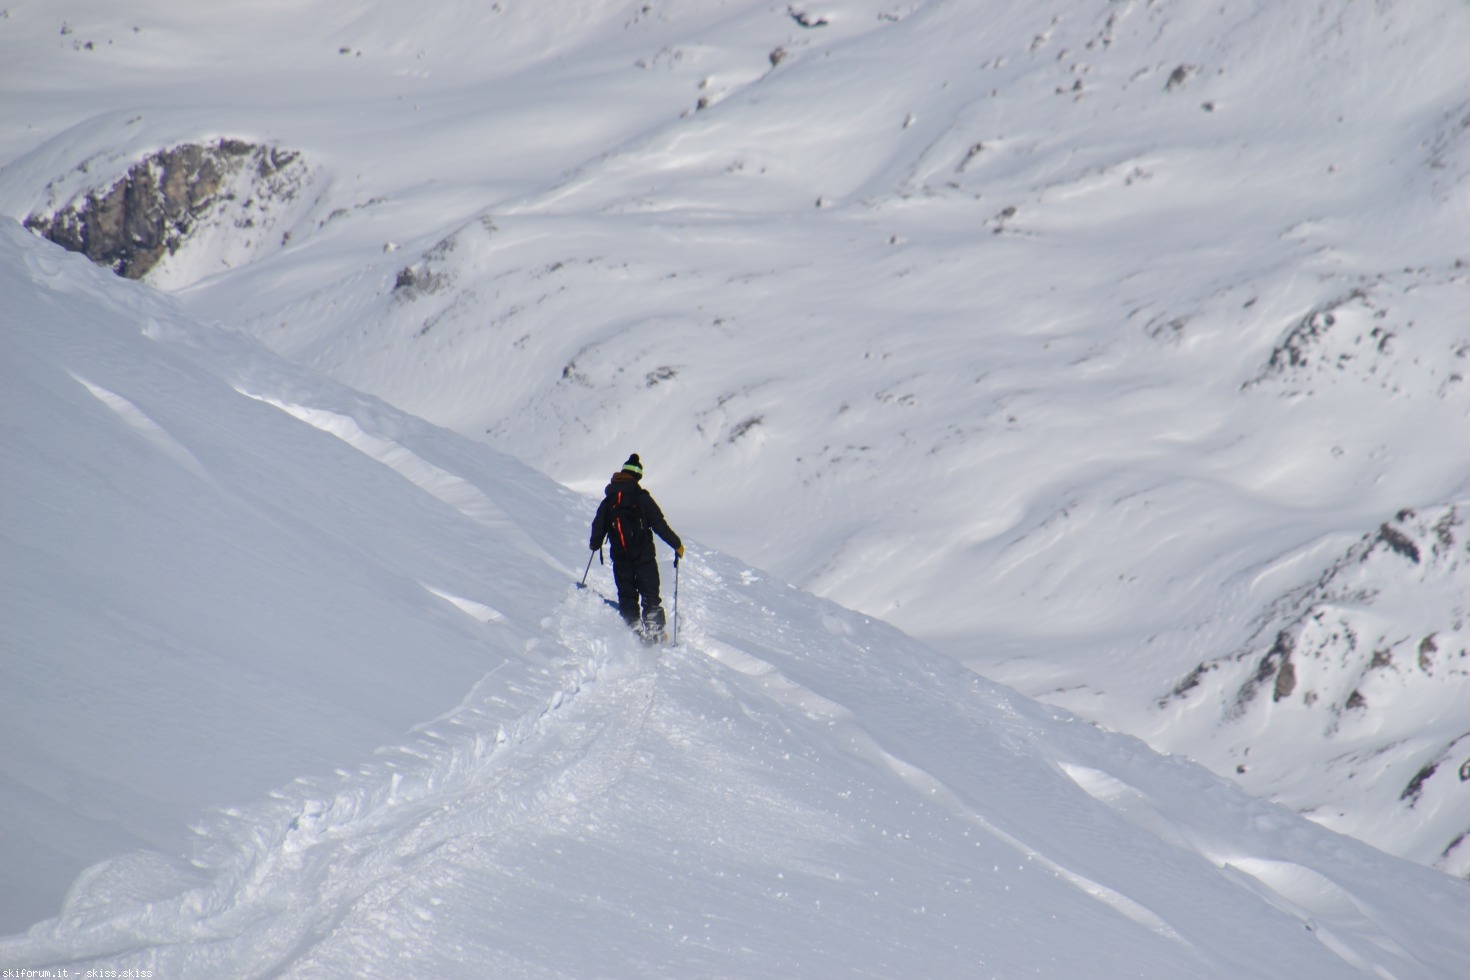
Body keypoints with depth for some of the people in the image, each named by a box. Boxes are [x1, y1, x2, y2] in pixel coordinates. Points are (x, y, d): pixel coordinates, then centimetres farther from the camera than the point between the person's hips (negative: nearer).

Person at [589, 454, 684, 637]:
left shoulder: (608, 501, 4)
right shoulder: (641, 498, -7)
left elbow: (598, 527, 10)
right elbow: (659, 524, -9)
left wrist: (595, 545, 31)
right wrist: (677, 544, 0)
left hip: (620, 558, 3)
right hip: (644, 556, -3)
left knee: (627, 597, 11)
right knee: (650, 596, 4)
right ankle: (655, 632, -3)